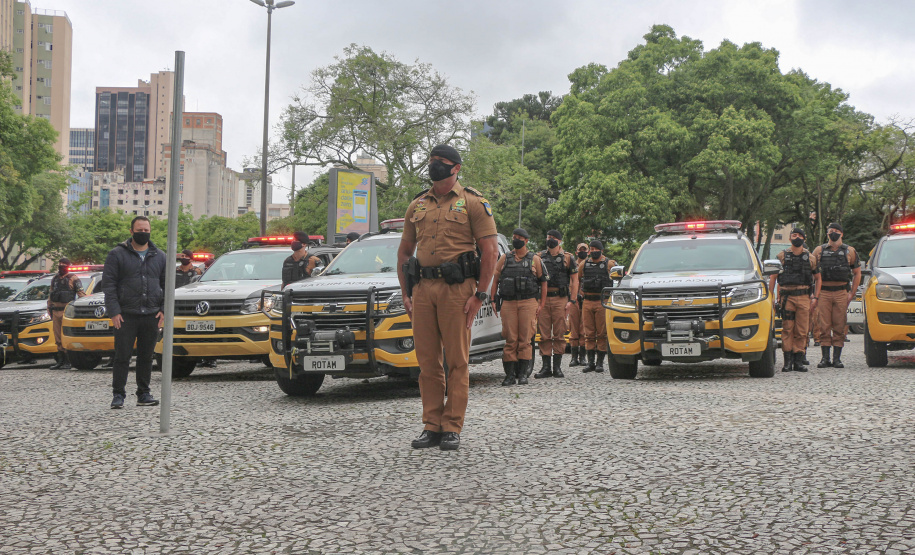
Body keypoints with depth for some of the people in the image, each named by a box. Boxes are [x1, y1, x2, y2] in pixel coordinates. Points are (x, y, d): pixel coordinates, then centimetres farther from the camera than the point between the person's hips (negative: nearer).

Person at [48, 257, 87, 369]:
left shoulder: (73, 278, 1)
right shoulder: (54, 279, 20)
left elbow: (82, 294, -2)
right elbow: (50, 294, 26)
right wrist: (49, 308, 21)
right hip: (55, 311, 6)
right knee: (58, 337, 7)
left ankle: (68, 362, -9)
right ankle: (60, 361, 12)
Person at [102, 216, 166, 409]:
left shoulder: (160, 256, 12)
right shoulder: (117, 254, 1)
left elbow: (166, 285, 15)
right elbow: (108, 284, -2)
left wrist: (164, 310, 3)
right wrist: (114, 312, -10)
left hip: (151, 315, 3)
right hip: (125, 315, -3)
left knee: (146, 357, 9)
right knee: (122, 357, -2)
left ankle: (144, 394, 18)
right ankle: (118, 395, 5)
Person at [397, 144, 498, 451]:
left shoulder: (472, 202, 1)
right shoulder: (417, 204, 16)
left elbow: (490, 250, -4)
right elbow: (404, 250, 21)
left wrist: (480, 294, -11)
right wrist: (405, 293, 11)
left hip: (457, 288, -5)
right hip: (423, 288, 5)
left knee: (457, 360, -1)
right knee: (427, 360, 6)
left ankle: (452, 428, 6)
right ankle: (432, 426, 14)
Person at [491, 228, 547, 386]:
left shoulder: (535, 259, 10)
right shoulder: (505, 259, 15)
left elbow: (543, 282, 10)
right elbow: (495, 279, 13)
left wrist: (541, 304, 2)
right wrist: (494, 301, 4)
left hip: (528, 303, -1)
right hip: (508, 303, 1)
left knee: (525, 339, -3)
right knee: (510, 340, -2)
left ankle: (523, 373, 2)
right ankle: (510, 374, 0)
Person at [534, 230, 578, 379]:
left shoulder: (567, 258, 6)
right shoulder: (540, 257, 13)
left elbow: (575, 281, 4)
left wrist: (572, 300, -5)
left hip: (560, 299, -2)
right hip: (542, 299, 2)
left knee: (559, 335, 0)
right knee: (544, 335, 1)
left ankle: (557, 367, 6)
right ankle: (546, 367, 5)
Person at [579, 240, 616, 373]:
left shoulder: (609, 264, 3)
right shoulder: (583, 265, 12)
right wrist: (581, 293, 13)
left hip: (602, 302, -3)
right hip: (587, 302, 3)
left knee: (602, 333, -2)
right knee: (589, 333, 3)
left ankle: (600, 363, 3)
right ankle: (590, 363, 8)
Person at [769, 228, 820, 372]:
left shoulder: (810, 258, 11)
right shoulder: (782, 256, 8)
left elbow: (818, 278, 16)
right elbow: (772, 277, 9)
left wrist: (815, 297, 5)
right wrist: (770, 297, 1)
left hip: (804, 297, 1)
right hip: (786, 297, -1)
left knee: (801, 331, 0)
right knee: (787, 329, -4)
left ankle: (798, 361, 5)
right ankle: (787, 361, 0)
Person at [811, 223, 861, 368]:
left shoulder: (849, 251, 11)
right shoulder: (819, 250, 11)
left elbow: (857, 273, 13)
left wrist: (852, 293, 3)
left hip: (841, 293, 0)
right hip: (823, 293, 0)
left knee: (839, 327, -1)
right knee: (824, 327, -2)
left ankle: (837, 358, 4)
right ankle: (825, 358, 2)